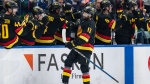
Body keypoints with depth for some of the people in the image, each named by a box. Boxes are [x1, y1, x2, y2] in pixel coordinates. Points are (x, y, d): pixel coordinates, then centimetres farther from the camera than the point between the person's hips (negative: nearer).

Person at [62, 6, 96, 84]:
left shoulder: (91, 24, -15)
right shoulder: (83, 21, 15)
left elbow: (85, 36, -27)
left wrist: (73, 43, -32)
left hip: (86, 48, -9)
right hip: (77, 47, 9)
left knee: (84, 67, -12)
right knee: (68, 62, 6)